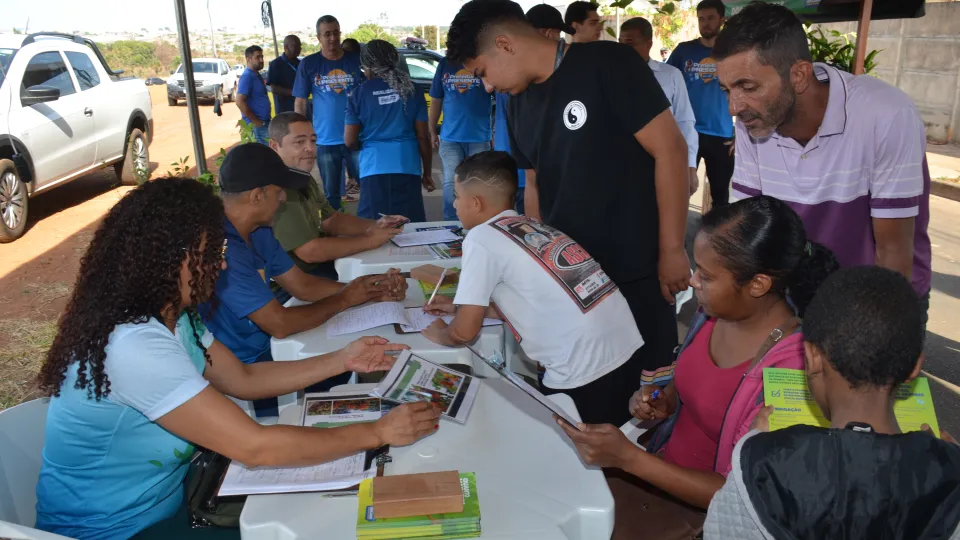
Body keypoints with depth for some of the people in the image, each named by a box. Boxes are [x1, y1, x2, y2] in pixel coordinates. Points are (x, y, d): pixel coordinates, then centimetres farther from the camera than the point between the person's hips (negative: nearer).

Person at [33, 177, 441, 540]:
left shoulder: (170, 316, -2)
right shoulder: (134, 346, -32)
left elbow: (243, 379, 8)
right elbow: (256, 447, -33)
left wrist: (342, 361, -2)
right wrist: (379, 433, -25)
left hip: (166, 500, 8)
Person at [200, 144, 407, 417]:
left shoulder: (258, 232, 2)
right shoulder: (222, 248, -28)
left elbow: (302, 285, 8)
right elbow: (280, 324, -26)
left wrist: (372, 290, -5)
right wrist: (344, 300, -11)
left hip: (262, 352, 8)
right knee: (343, 372, -8)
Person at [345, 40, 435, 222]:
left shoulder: (359, 93, 2)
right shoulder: (412, 90, 6)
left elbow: (350, 140, 3)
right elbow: (423, 136, 5)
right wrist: (427, 172, 13)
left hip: (374, 168, -1)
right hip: (407, 167, 1)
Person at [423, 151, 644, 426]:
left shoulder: (481, 238, -8)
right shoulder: (533, 227, 16)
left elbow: (465, 331, -7)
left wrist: (439, 332, 16)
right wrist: (460, 306, 31)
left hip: (586, 374, -8)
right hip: (626, 351, 8)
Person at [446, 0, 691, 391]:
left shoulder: (607, 65, -12)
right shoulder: (518, 105, 8)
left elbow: (670, 149, -14)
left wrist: (672, 250, -15)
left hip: (635, 269, -6)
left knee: (650, 380, 5)